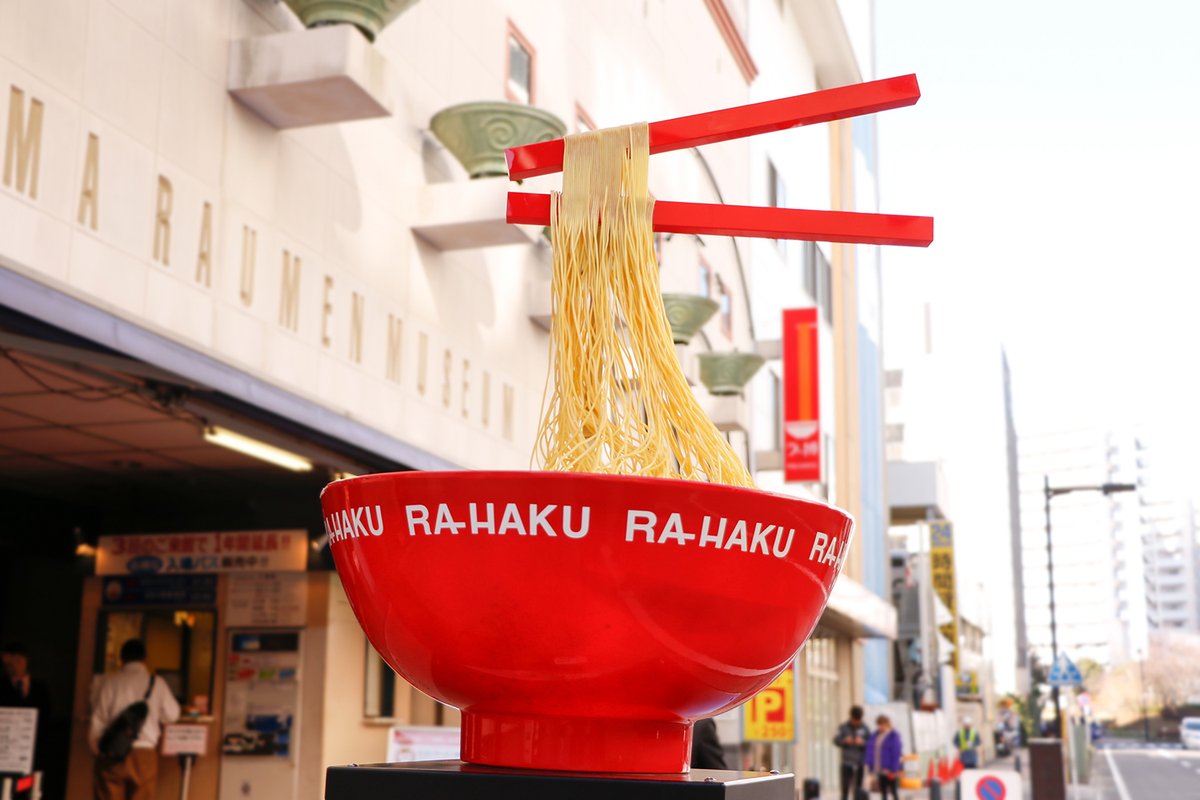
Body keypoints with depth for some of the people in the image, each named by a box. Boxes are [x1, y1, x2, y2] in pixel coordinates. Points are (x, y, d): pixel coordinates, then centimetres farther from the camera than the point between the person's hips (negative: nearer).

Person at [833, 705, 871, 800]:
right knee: (845, 786, -4)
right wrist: (844, 741, -19)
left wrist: (863, 742, -17)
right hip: (847, 762, -1)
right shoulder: (843, 727, 3)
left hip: (860, 763, 1)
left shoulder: (864, 729, 4)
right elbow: (836, 740, 0)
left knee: (858, 787, 5)